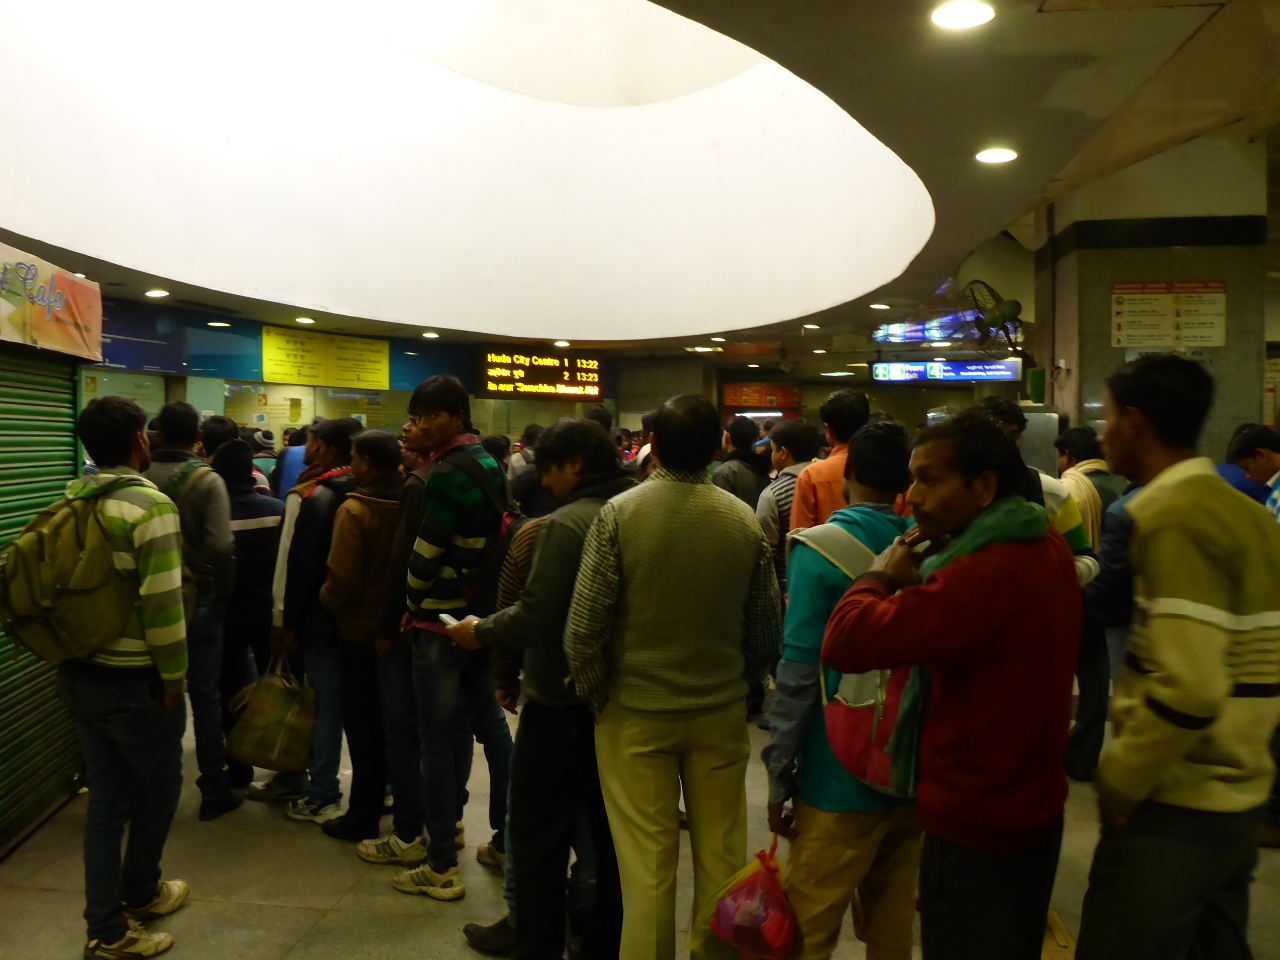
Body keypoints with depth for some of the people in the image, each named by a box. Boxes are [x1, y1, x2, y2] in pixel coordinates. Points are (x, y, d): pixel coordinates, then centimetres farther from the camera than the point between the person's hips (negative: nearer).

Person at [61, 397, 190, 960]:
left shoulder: (72, 503, 4)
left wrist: (77, 647, 19)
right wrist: (173, 679, -12)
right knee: (158, 788, 16)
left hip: (79, 672, 7)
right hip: (133, 680, -7)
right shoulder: (151, 505, -19)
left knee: (105, 797, 16)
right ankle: (139, 893, 36)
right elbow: (162, 604, -23)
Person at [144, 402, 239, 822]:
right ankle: (213, 791, 14)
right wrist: (224, 594, -7)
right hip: (197, 600, -3)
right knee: (205, 696, 6)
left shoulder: (140, 477, -3)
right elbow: (220, 547, -22)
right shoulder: (207, 480, -14)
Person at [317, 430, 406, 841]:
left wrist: (325, 600, -1)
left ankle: (363, 817, 16)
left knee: (363, 725, 6)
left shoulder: (354, 510, -19)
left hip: (361, 629, -6)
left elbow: (341, 579, -21)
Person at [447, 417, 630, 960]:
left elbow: (535, 616, -22)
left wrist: (481, 632, -5)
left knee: (539, 839, 7)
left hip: (562, 705, -8)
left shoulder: (565, 523, -19)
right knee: (612, 837, 18)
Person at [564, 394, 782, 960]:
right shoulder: (745, 520, -7)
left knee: (647, 866, 10)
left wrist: (594, 694, 3)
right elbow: (768, 631, -1)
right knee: (721, 860, 16)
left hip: (636, 711, -2)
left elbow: (583, 627, -13)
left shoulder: (620, 513, -13)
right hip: (722, 712, 2)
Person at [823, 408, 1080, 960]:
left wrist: (879, 577, -17)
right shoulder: (1047, 544, 1)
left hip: (975, 827, -9)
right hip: (1034, 807, 9)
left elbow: (846, 644, -35)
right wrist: (920, 580, 0)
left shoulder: (984, 574, -32)